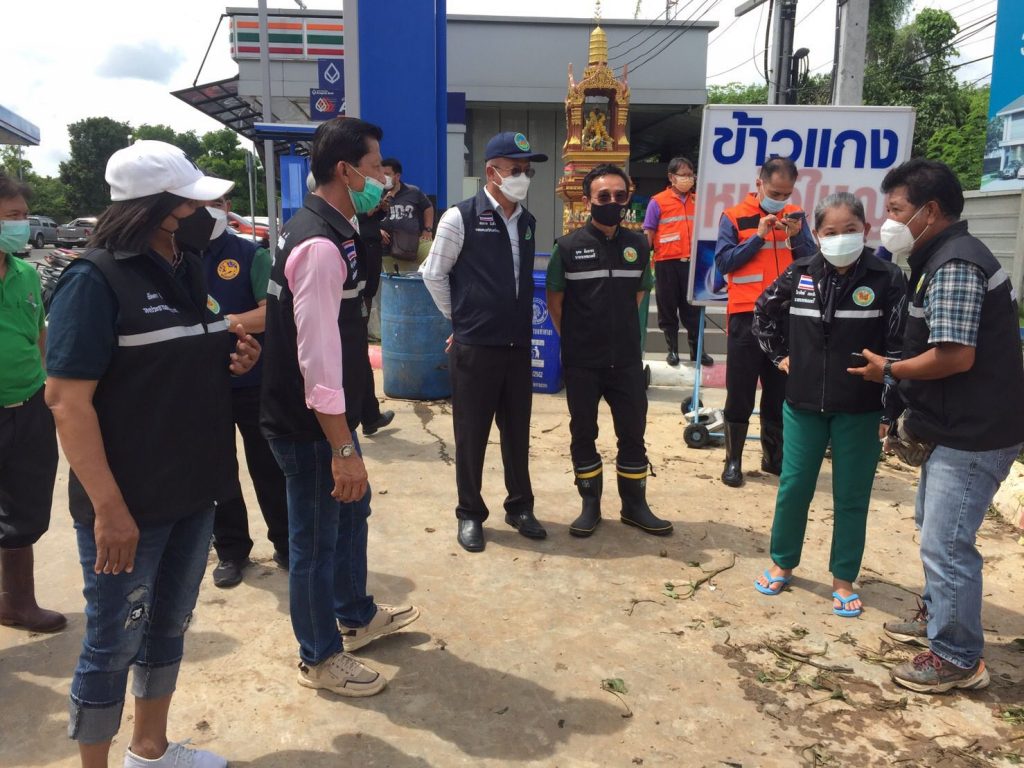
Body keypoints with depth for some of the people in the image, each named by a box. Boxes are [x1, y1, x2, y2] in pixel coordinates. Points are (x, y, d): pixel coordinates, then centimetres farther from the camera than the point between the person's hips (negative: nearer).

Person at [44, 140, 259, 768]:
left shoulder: (190, 269, 8)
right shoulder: (96, 279, -16)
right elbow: (67, 400, -20)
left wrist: (237, 358, -2)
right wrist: (108, 508, -23)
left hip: (194, 492, 8)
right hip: (128, 503, -8)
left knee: (170, 626, 20)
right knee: (113, 645, 7)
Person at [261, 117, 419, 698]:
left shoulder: (333, 230, 8)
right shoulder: (321, 245, -24)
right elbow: (317, 356, -28)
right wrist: (344, 448, -25)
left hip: (328, 416, 10)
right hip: (310, 426, -10)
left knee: (352, 509, 25)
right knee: (316, 537, 7)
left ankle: (358, 617, 46)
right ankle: (320, 657, 28)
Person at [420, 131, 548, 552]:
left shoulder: (528, 222, 9)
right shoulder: (461, 217, -9)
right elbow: (433, 274, -2)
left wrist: (518, 323, 14)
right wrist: (460, 318, 3)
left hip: (518, 346, 5)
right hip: (475, 347, -5)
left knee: (517, 433, 14)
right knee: (471, 435, 7)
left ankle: (520, 507, 30)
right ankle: (470, 514, 22)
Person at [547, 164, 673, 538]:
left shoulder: (639, 245, 2)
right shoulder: (568, 247, -7)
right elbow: (555, 302, 1)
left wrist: (619, 328, 12)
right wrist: (575, 340, 4)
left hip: (627, 360, 3)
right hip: (581, 363, -2)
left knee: (633, 434, 9)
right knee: (583, 434, 9)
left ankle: (635, 506, 24)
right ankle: (590, 505, 24)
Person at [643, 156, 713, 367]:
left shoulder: (697, 201, 7)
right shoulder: (658, 202, -2)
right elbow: (649, 234, -2)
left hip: (691, 262, 3)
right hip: (666, 263, -2)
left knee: (692, 307, 7)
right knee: (668, 308, 7)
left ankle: (696, 349, 16)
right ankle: (672, 349, 18)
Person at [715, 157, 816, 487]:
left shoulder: (796, 216, 9)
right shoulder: (734, 217, 0)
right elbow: (723, 262, -9)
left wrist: (796, 237, -11)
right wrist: (759, 236, -14)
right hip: (746, 316, -3)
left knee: (781, 392, 11)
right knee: (740, 393, 1)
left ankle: (774, 456, 23)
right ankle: (733, 460, 11)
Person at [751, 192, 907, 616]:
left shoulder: (887, 279, -10)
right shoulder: (799, 274, -2)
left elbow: (899, 347, -9)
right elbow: (764, 312, 17)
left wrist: (891, 410, -10)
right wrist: (779, 355, 8)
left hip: (859, 411, -2)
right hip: (803, 404, 2)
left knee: (851, 496, 9)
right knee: (793, 488, 11)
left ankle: (843, 579, 26)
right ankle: (782, 562, 31)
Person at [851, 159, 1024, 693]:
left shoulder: (953, 266, -20)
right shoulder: (945, 258, 13)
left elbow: (956, 356, -27)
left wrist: (888, 370, -12)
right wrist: (916, 415, 13)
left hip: (974, 433, -11)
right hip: (956, 427, 11)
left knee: (945, 544, -3)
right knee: (934, 526, 24)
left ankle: (957, 658, 13)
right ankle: (937, 619, 40)